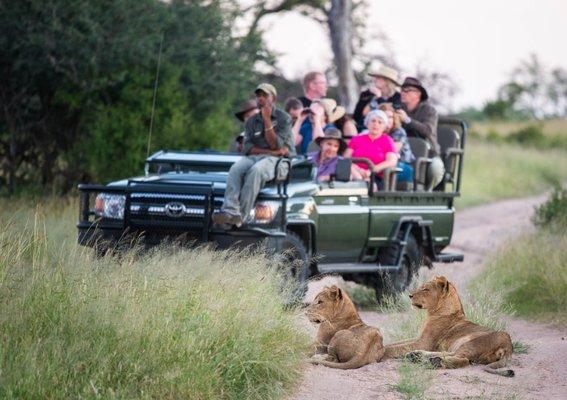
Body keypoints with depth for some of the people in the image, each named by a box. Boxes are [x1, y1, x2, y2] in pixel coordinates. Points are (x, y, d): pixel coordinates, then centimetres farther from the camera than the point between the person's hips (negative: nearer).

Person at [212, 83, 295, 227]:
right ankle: (230, 211, -45)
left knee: (255, 171, -37)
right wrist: (270, 151, -10)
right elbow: (247, 147, 5)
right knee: (235, 169, -29)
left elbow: (276, 145, -8)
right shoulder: (252, 121, 19)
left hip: (279, 160, -4)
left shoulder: (284, 118, 4)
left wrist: (267, 120, -11)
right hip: (255, 157, 4)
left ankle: (242, 216, -42)